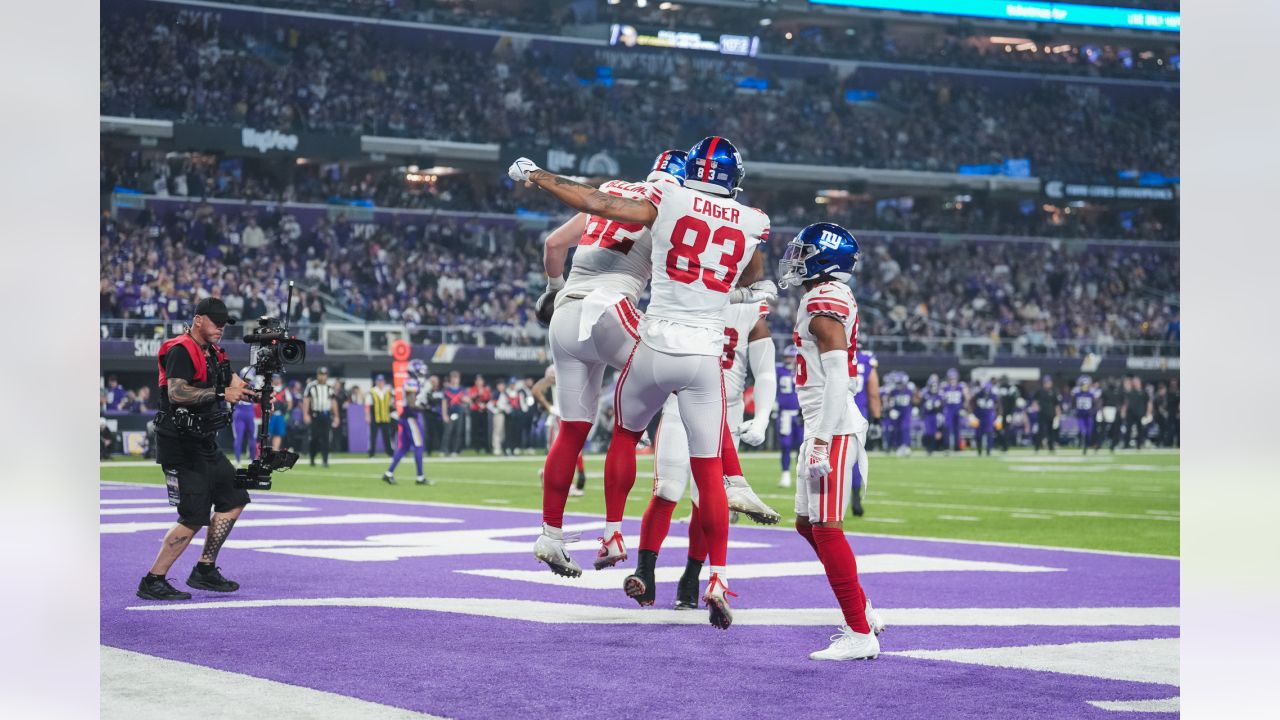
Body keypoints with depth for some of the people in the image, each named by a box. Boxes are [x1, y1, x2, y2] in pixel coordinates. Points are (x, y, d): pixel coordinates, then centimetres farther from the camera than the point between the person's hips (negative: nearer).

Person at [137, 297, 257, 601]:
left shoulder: (214, 354, 17)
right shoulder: (180, 350, -14)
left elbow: (238, 387, 14)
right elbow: (176, 392, -27)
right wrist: (220, 393, -24)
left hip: (204, 445, 10)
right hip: (180, 446, -10)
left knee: (235, 499, 14)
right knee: (195, 517, -13)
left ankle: (204, 571, 21)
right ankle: (152, 582, -7)